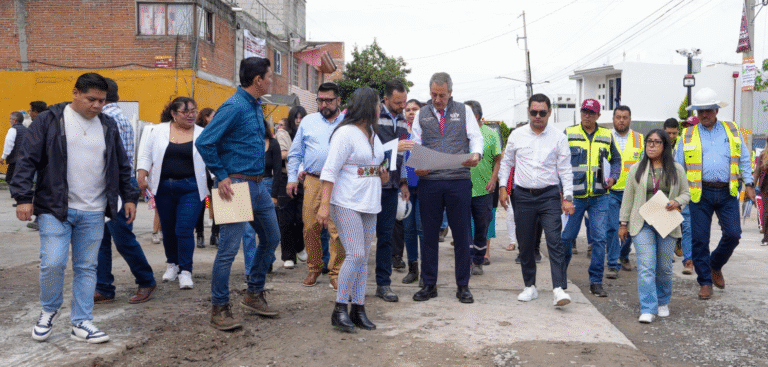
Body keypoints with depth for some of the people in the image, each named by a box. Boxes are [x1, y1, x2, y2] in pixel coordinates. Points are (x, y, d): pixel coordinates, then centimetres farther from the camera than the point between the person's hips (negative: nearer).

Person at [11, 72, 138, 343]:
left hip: (93, 212, 4)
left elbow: (122, 166, 17)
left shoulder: (108, 126, 10)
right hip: (55, 209, -3)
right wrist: (23, 197, -12)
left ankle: (81, 323, 16)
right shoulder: (49, 120, -2)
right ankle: (49, 309, 19)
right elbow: (27, 160, -4)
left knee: (87, 267, 6)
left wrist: (129, 197, 14)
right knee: (52, 263, -9)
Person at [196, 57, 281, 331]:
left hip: (258, 185, 10)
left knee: (271, 239, 15)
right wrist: (221, 177, -16)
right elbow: (204, 142, -19)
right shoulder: (234, 107, -15)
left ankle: (254, 294, 29)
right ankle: (219, 308, 8)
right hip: (237, 185, -9)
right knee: (229, 247, -4)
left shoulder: (256, 106, 13)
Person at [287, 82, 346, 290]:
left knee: (338, 230, -4)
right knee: (310, 227, 3)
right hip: (313, 181, 2)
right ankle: (313, 268, 20)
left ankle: (335, 272, 9)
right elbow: (295, 153, 16)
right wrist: (292, 178, 8)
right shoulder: (308, 121, 13)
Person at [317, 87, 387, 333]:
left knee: (362, 258, 7)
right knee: (355, 255, -13)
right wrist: (324, 205, -20)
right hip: (347, 203, -8)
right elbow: (330, 171, -15)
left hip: (370, 204, 8)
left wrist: (382, 174, 7)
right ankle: (340, 310, -3)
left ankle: (358, 309, 13)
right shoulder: (346, 133, -11)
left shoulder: (372, 133, 16)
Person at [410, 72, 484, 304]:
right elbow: (415, 145, 10)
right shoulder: (421, 114, 13)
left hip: (459, 181, -1)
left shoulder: (464, 111, 11)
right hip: (429, 181, 1)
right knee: (429, 234, 6)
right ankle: (429, 285, 17)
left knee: (461, 234, 3)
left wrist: (476, 154, -18)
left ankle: (463, 286, 14)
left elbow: (476, 137, 4)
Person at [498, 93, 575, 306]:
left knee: (555, 241, -12)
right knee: (525, 244, 7)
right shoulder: (517, 135, 6)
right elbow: (506, 162, 14)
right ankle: (530, 287, 19)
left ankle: (559, 289, -13)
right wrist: (503, 187, 4)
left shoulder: (559, 138, 2)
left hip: (549, 195, -2)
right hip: (523, 195, 2)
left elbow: (565, 169, 3)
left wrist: (568, 196, -4)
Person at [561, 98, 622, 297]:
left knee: (599, 238, -2)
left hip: (599, 197, 2)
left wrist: (613, 177, 2)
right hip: (574, 195, -1)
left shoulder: (607, 135, 9)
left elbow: (616, 159, 21)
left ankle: (596, 281, 7)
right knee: (567, 236, 5)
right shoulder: (568, 133, 2)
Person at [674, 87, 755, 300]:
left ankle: (715, 266, 24)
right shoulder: (688, 136, 8)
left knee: (733, 234, -5)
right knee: (699, 240, -1)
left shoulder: (732, 130, 12)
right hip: (700, 193, -1)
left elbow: (744, 159, 15)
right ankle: (705, 282, 13)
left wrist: (748, 183, 6)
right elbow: (678, 167, 9)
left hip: (727, 193, 1)